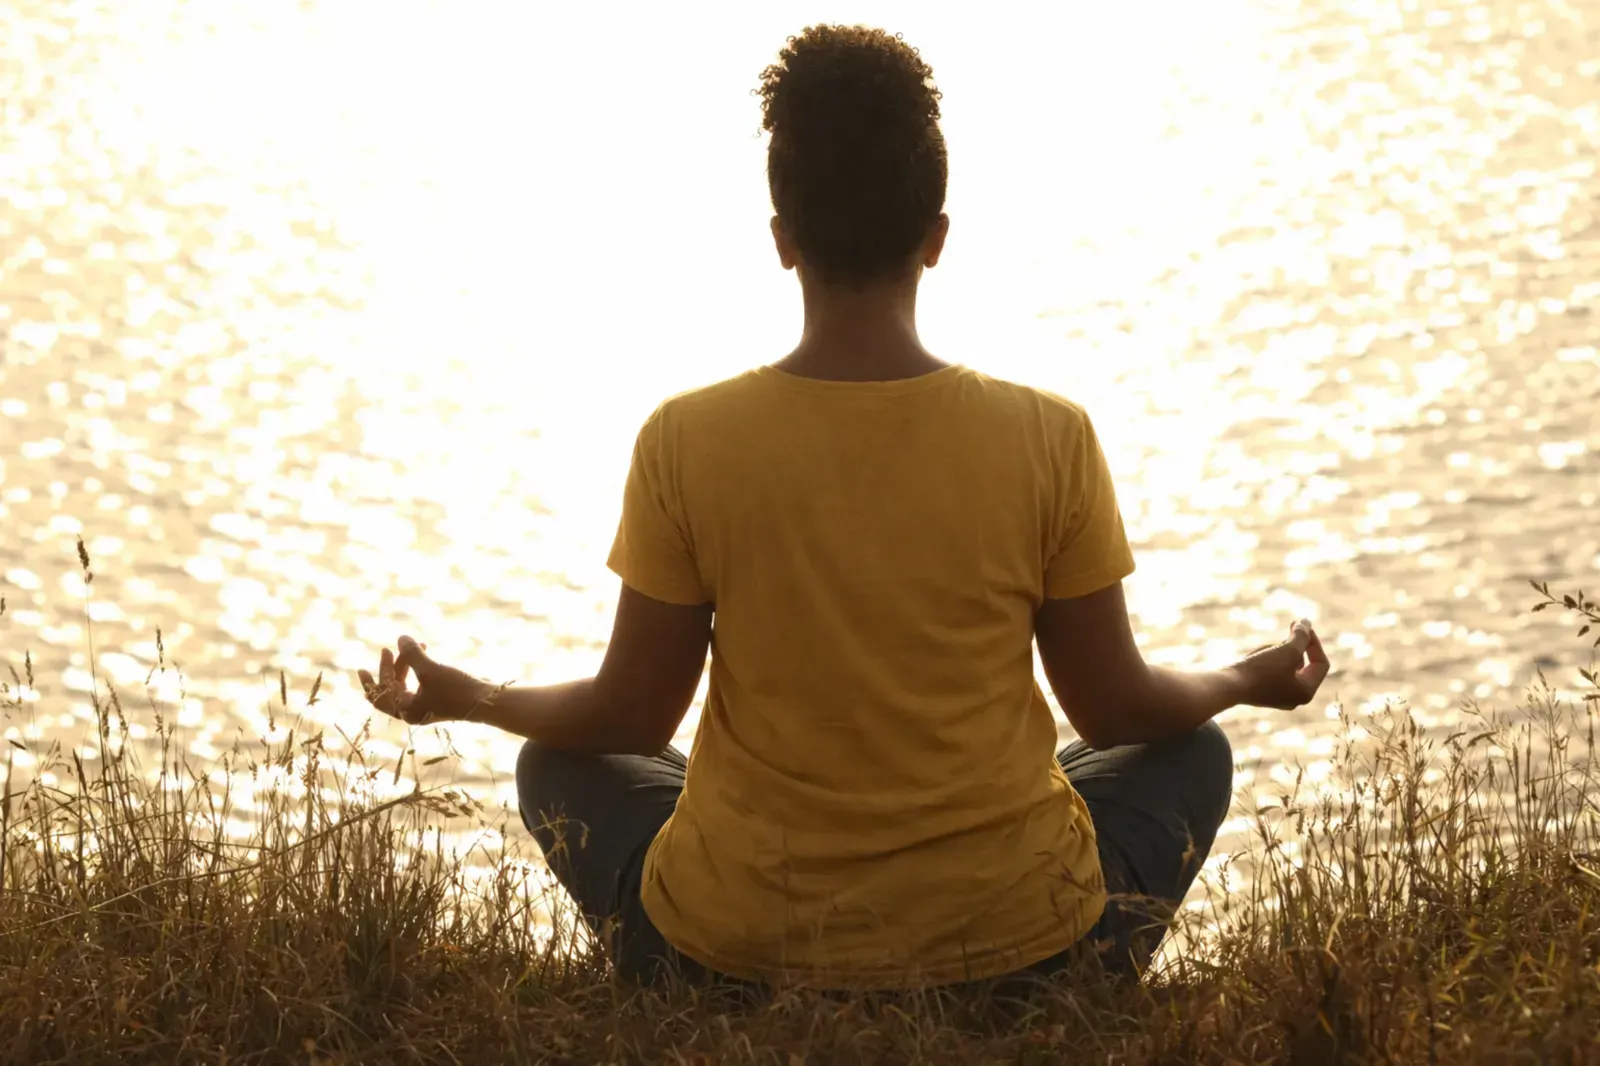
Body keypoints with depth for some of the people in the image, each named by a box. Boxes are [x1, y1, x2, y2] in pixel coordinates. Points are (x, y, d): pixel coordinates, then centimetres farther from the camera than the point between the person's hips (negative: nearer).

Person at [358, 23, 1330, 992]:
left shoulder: (685, 443, -13)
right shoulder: (1050, 440, -13)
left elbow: (633, 716, -3)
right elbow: (1115, 706, -2)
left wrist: (470, 698, 18)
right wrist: (1247, 681, 20)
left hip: (738, 945, 0)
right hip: (1012, 943, 0)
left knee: (560, 768, 29)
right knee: (1193, 757, 28)